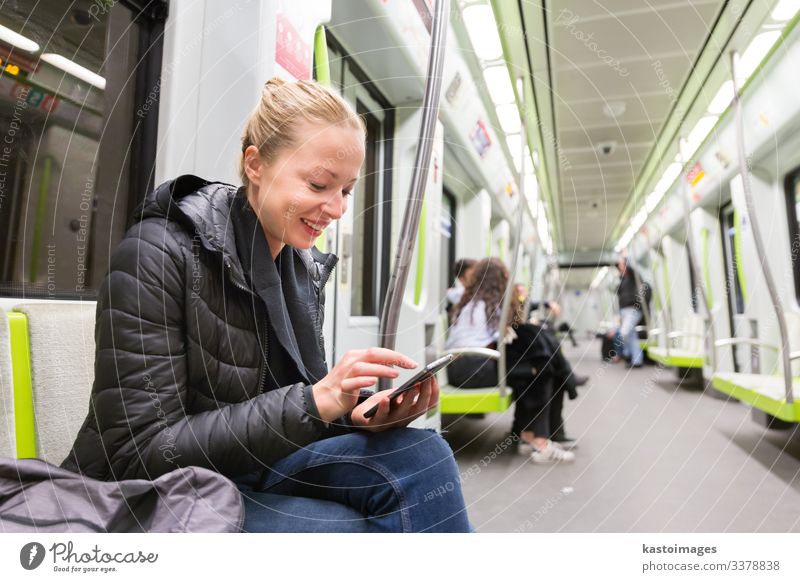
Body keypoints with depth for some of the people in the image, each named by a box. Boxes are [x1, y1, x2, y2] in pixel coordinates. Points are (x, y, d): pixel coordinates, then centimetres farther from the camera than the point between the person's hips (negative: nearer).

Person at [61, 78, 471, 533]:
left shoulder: (306, 268, 1)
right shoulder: (159, 254, -18)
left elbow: (292, 406, 5)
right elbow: (140, 457, -21)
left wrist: (357, 414, -18)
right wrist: (315, 401, -30)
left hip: (252, 477, 5)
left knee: (420, 456, -20)